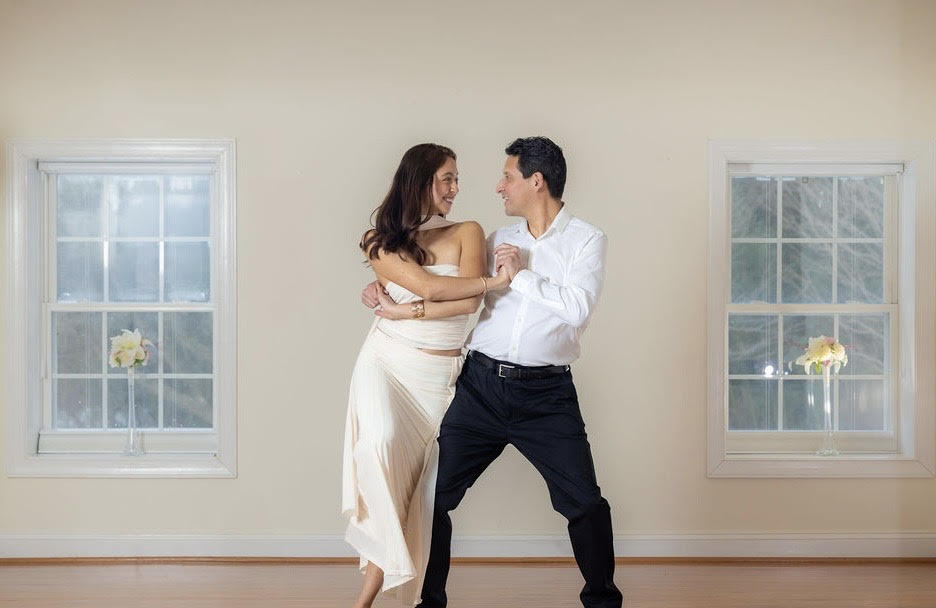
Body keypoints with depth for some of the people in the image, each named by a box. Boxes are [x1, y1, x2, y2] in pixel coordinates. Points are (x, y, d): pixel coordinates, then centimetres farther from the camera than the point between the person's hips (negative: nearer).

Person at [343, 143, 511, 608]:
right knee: (382, 444, -28)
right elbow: (430, 287, -13)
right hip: (386, 363, -1)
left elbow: (470, 303, -11)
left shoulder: (466, 233, 4)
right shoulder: (383, 244, 2)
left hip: (439, 373, 1)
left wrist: (408, 312, -12)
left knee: (418, 480, -4)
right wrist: (496, 281, -13)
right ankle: (391, 562, -14)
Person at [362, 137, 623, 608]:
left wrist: (521, 275, -9)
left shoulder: (586, 240, 0)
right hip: (480, 384, 4)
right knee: (433, 495, 3)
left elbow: (578, 308, -14)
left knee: (585, 503, -3)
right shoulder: (498, 241, 13)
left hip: (546, 393, -3)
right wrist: (385, 292, 11)